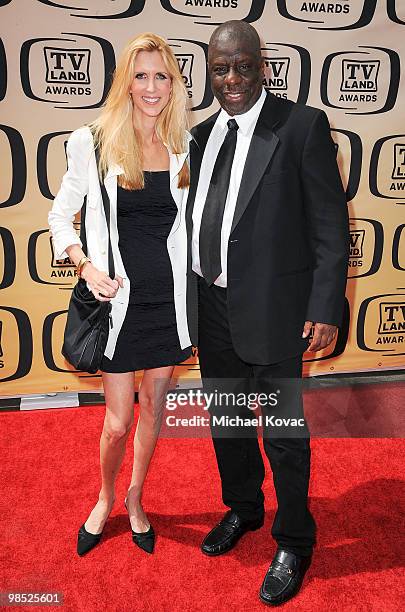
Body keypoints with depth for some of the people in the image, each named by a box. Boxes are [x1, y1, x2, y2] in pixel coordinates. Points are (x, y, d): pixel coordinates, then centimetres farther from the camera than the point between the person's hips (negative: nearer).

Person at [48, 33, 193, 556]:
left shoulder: (185, 148, 3)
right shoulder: (93, 143, -5)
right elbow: (60, 216, 2)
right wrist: (87, 266, -14)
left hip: (169, 297, 3)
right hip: (119, 297, -3)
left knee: (153, 404, 15)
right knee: (119, 420, 4)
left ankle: (135, 499, 39)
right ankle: (106, 498, 36)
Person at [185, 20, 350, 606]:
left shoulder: (303, 125, -8)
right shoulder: (203, 134, 9)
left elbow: (331, 226, -10)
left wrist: (325, 310, -15)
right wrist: (193, 298, 10)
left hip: (272, 310, -6)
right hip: (213, 307, 6)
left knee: (285, 434, 7)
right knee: (225, 421, 21)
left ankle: (294, 544, 31)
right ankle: (242, 509, 46)